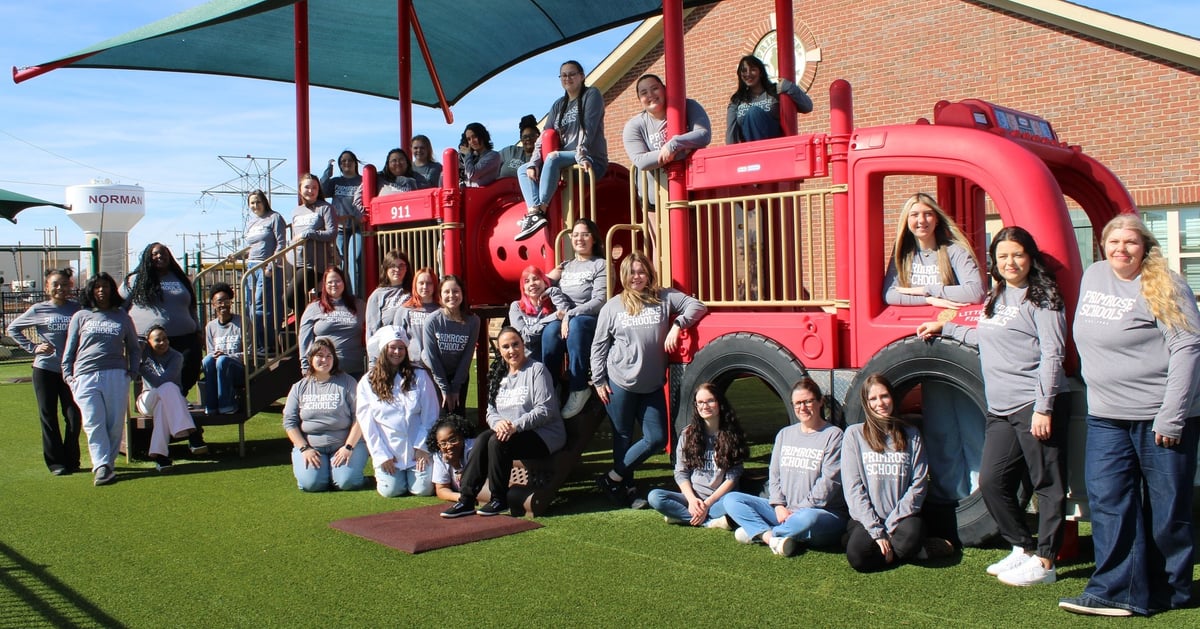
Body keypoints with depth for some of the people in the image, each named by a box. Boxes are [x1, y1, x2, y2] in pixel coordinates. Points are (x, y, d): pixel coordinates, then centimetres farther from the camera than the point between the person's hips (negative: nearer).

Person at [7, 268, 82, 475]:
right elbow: (13, 328, 11)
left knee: (74, 417, 1)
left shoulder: (77, 308, 2)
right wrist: (32, 348, 1)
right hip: (45, 369, 0)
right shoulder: (38, 310, 1)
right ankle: (56, 463, 12)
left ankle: (72, 461, 14)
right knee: (49, 417, 4)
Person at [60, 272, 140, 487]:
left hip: (116, 375, 1)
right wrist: (67, 375, 5)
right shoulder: (81, 317, 15)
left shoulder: (122, 317, 17)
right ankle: (101, 467, -13)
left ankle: (107, 463, 8)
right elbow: (69, 348, 15)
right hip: (86, 376, -1)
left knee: (116, 424, -3)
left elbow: (134, 348, 22)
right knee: (94, 423, -10)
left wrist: (132, 371, 9)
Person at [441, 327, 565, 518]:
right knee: (482, 439, -22)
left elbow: (545, 409, -13)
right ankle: (466, 500, -21)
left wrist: (516, 426, -23)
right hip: (507, 433, 6)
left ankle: (499, 500, -14)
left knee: (498, 442, -29)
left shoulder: (536, 369, -4)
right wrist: (498, 423, -13)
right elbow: (491, 411, 12)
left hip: (544, 435, -6)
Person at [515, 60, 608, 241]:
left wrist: (582, 156, -29)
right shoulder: (558, 105, 17)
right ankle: (533, 212, -28)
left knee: (553, 158, -33)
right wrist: (534, 164, -6)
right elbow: (544, 137, 8)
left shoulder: (591, 95, 0)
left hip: (591, 161, -8)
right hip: (564, 162, 8)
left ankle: (540, 210, -35)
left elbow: (589, 129, -15)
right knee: (524, 170, -1)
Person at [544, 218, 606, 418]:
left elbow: (599, 301, -7)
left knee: (576, 324, -39)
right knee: (550, 331, -33)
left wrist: (570, 315, -17)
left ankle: (578, 389, -34)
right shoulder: (565, 266, 24)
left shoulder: (601, 265, 6)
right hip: (564, 319, 4)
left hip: (591, 321, -3)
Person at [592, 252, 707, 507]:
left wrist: (677, 325, -14)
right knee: (623, 437, 5)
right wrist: (599, 380, 0)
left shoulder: (665, 298, 4)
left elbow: (697, 306, 2)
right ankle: (626, 488, 18)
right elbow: (599, 345, 5)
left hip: (653, 386, 2)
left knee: (657, 439, -1)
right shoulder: (613, 306, 2)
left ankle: (612, 478, 11)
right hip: (620, 384, -2)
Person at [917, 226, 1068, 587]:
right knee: (991, 481, 6)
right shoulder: (996, 299, 18)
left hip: (1035, 405, -8)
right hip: (1001, 409, 8)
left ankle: (1044, 562, 6)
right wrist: (945, 328, 36)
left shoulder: (1041, 297, -4)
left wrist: (1043, 407, -17)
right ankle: (1023, 548, 21)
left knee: (1047, 484, 0)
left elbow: (1052, 354, -11)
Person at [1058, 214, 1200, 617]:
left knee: (1166, 509, 5)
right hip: (1106, 417, 6)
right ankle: (1117, 592, 2)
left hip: (1159, 417, -5)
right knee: (1108, 502, -1)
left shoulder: (1164, 288, -8)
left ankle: (1168, 591, 18)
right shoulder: (1093, 276, 11)